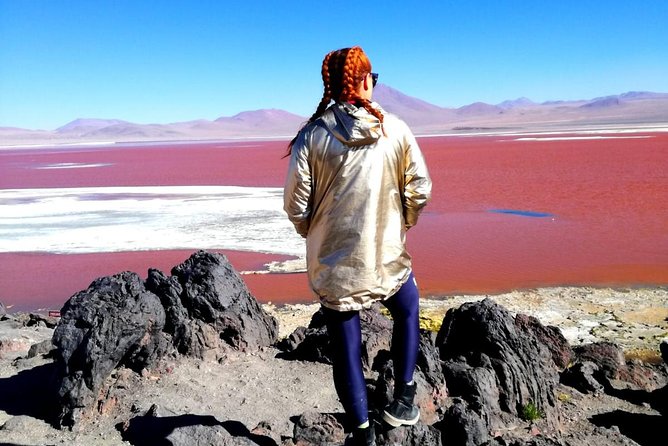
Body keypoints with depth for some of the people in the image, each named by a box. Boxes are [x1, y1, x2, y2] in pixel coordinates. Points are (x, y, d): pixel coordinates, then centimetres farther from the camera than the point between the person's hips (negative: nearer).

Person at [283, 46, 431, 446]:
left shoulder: (312, 135, -9)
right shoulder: (395, 129, -6)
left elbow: (295, 204, -9)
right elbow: (420, 188, -3)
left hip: (333, 263, 0)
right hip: (388, 256, 1)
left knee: (346, 348, 12)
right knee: (407, 312, 30)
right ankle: (404, 398, 32)